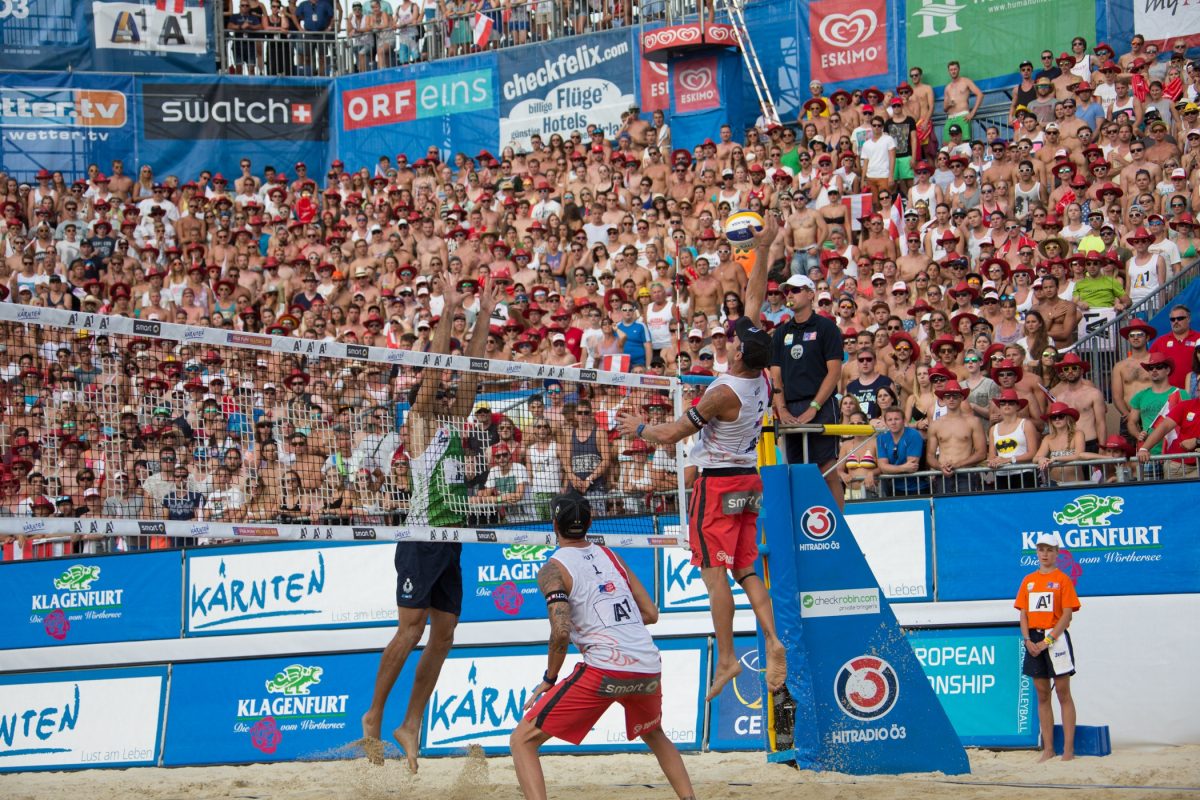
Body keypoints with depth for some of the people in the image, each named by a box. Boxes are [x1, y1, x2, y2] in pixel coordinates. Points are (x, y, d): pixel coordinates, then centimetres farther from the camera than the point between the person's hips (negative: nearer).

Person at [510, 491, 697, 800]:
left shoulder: (553, 569, 2)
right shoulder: (611, 556, 19)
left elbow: (561, 631, -11)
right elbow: (651, 614, 18)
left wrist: (549, 679, 1)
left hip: (605, 669, -6)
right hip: (649, 667, 6)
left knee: (522, 740, 2)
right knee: (654, 736, 36)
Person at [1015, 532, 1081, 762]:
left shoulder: (1062, 579, -1)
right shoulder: (1028, 580, 13)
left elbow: (1067, 614, -8)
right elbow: (1023, 614, 12)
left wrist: (1047, 640, -16)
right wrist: (1027, 640, -4)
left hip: (1056, 637, -5)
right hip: (1034, 639, 5)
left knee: (1063, 693, -5)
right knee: (1042, 695, 6)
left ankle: (1068, 748, -7)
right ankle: (1047, 749, 8)